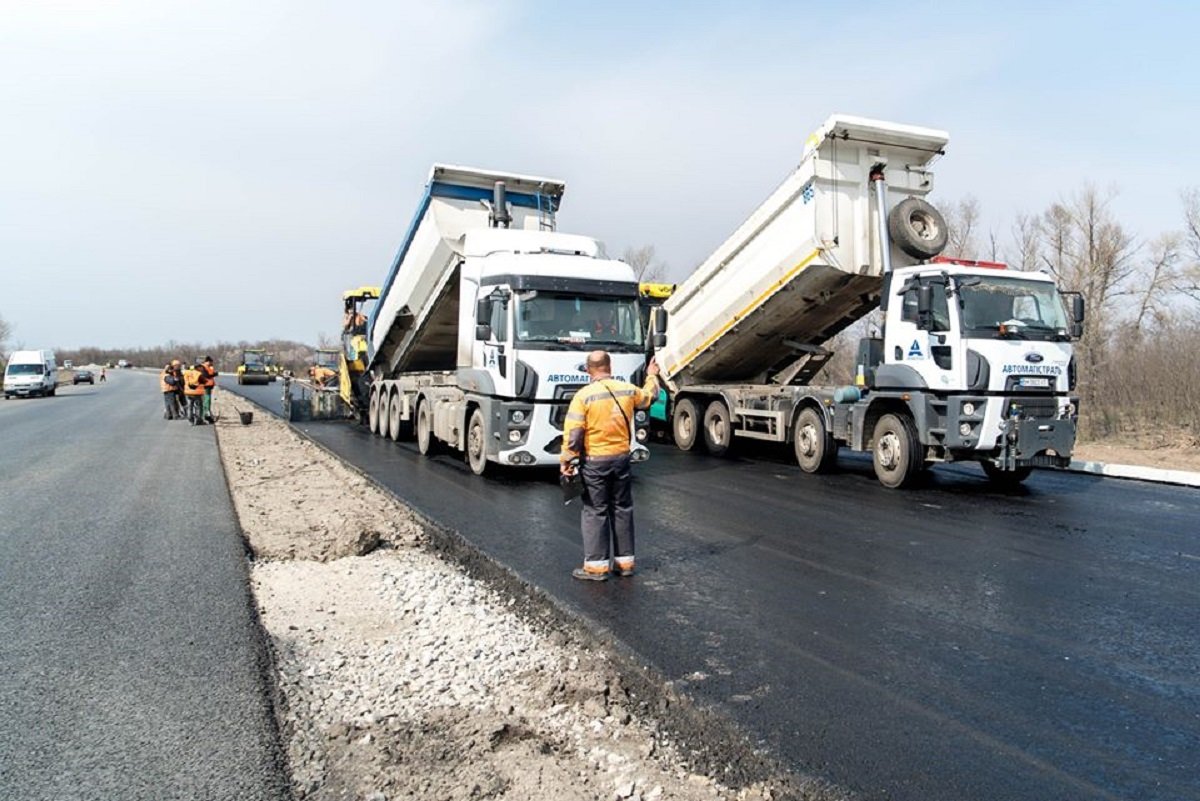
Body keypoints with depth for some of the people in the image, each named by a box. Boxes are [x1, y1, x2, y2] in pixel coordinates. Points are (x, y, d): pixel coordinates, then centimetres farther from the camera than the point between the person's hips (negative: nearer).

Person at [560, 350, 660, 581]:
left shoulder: (583, 396, -14)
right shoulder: (628, 390, 0)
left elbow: (573, 434, -16)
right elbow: (649, 396, 23)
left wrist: (566, 460, -6)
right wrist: (652, 376, 41)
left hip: (594, 461, -4)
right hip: (622, 458, 4)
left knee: (595, 512, 4)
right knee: (623, 509, 13)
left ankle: (596, 566, 7)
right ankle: (625, 561, 21)